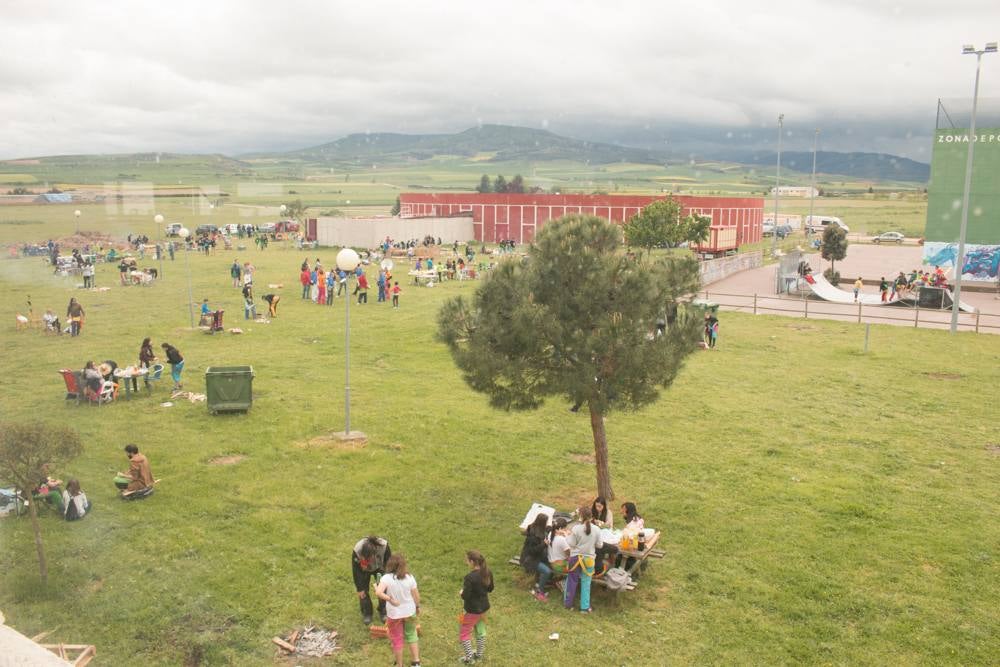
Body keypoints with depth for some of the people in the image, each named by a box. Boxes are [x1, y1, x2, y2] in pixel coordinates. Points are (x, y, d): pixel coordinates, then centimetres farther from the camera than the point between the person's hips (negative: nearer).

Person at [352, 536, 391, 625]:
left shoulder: (384, 546, -40)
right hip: (364, 570, 0)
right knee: (363, 591, 0)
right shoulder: (356, 552, -40)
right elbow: (356, 571, -24)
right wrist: (359, 589, -16)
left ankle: (383, 612, 22)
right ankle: (366, 614, 22)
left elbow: (389, 562, -18)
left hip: (379, 568, 1)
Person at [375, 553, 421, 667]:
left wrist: (390, 599, -24)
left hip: (394, 614, -2)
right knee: (411, 635, 24)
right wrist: (417, 606, 12)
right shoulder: (409, 577, -14)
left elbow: (378, 592, -37)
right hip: (409, 612, 2)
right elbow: (416, 595, -5)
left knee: (397, 640, 17)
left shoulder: (387, 578, -22)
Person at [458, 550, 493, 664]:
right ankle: (479, 654, 39)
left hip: (472, 610, -7)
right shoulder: (488, 572, -7)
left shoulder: (470, 577, -30)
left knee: (464, 632, 14)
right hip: (484, 607, 7)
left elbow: (465, 596, -25)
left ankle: (469, 658, 22)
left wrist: (461, 593, -5)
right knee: (481, 631, 24)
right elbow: (490, 589, 6)